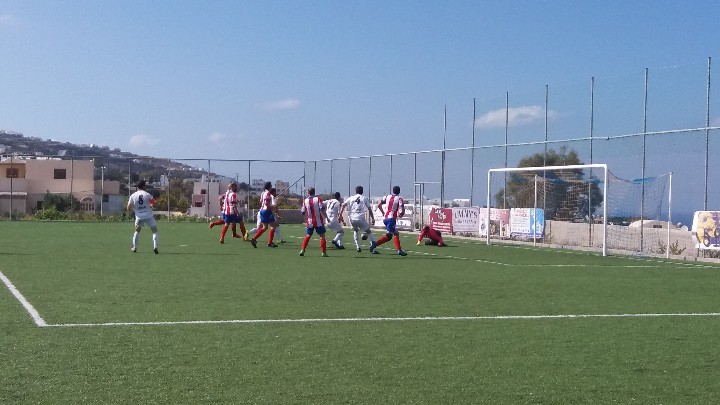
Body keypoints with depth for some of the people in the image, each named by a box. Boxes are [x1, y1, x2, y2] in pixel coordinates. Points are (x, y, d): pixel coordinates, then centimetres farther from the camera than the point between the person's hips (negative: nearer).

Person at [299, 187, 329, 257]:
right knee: (322, 236, 3)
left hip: (309, 222, 3)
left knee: (308, 236, 16)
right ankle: (324, 253, -1)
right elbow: (322, 209, -14)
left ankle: (302, 250, 9)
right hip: (318, 222, -3)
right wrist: (326, 217, -4)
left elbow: (303, 212, 7)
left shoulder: (305, 201, 1)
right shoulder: (318, 199, -6)